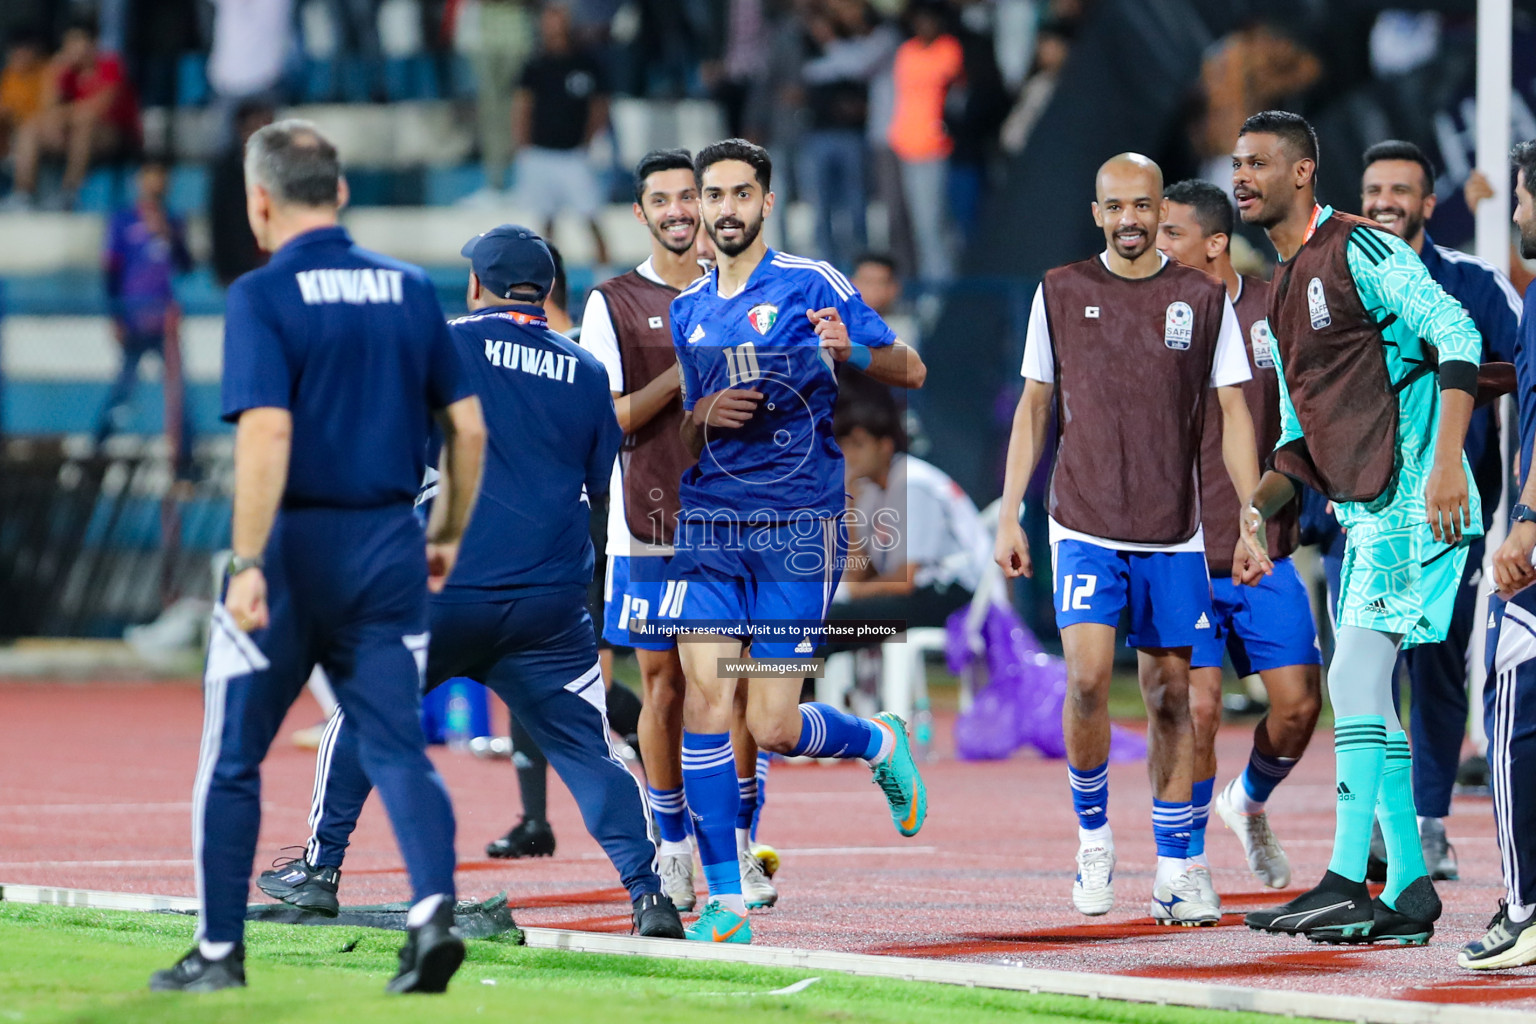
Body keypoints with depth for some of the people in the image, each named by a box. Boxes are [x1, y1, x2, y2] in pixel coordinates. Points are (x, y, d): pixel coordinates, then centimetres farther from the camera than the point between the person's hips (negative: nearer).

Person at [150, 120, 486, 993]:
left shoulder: (264, 298, -9)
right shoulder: (410, 289, 7)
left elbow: (267, 435, -20)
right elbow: (469, 428, 7)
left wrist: (248, 564, -20)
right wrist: (448, 535, 19)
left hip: (292, 554, -4)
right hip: (389, 549, 4)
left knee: (232, 758, 9)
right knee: (400, 748, 4)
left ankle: (221, 949, 15)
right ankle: (435, 911, -18)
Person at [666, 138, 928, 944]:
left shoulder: (810, 285, -1)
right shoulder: (687, 310, 14)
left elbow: (911, 371, -3)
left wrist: (853, 353, -24)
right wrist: (703, 417, -1)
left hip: (796, 530, -4)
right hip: (707, 529, 4)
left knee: (773, 729, -7)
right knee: (705, 708, -8)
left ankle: (880, 743, 27)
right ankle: (725, 903, -2)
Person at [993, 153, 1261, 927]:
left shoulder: (1203, 298, 4)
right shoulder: (1060, 294, 4)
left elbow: (1232, 411, 6)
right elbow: (1034, 406, 10)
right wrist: (1009, 514, 4)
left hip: (1174, 535, 1)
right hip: (1085, 528, -1)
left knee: (1170, 691, 3)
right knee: (1087, 679, -15)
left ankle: (1174, 872, 11)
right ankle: (1093, 835, 6)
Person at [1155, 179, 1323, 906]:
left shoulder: (1275, 308, 1)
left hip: (1265, 551, 2)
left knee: (1298, 702, -2)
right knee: (1197, 705, -12)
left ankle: (1249, 803, 29)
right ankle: (1186, 860, 6)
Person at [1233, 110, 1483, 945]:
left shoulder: (1360, 251, -9)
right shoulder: (1278, 294, 19)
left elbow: (1455, 336, -18)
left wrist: (1446, 464, -27)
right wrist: (1259, 506, 8)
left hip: (1411, 502, -10)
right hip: (1360, 512, 10)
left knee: (1355, 679, -15)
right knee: (1367, 693, 7)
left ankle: (1346, 882, -17)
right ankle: (1410, 893, 11)